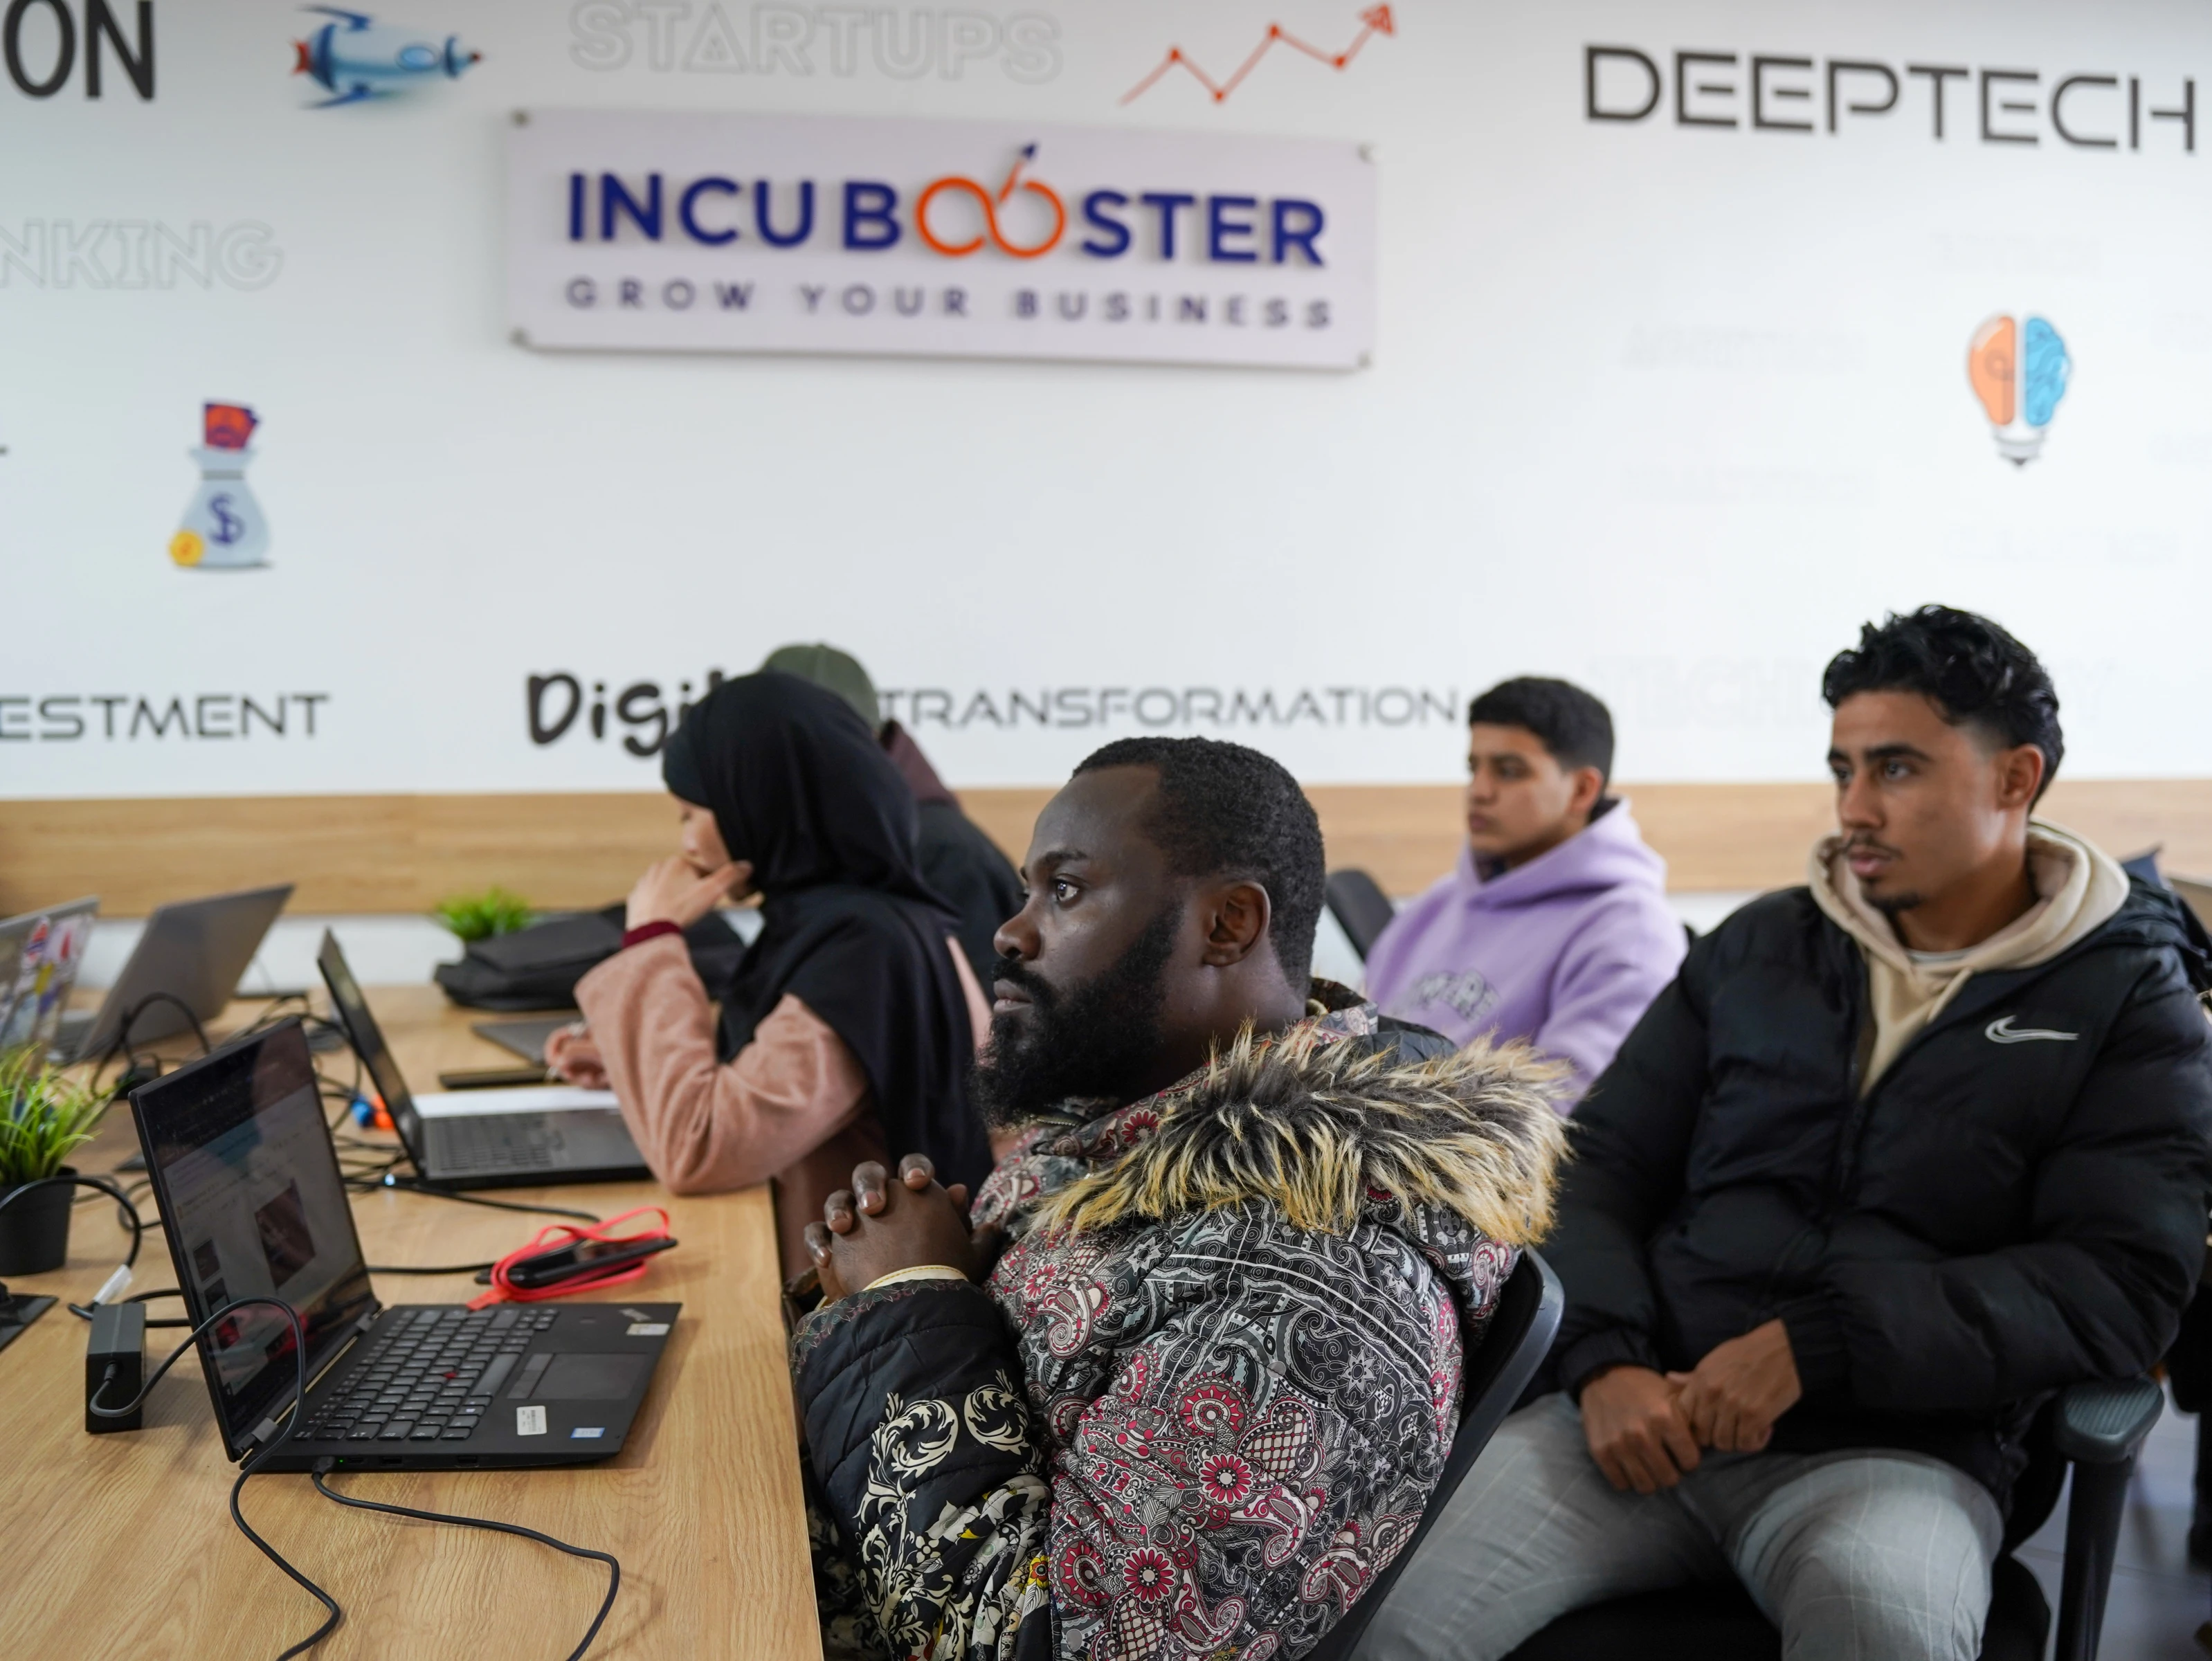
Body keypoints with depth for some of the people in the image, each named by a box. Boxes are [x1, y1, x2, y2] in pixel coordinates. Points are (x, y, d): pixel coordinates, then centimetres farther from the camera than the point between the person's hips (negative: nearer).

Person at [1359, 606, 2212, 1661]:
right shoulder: (1758, 949, 14)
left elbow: (2123, 1286, -6)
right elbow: (1601, 1166, 12)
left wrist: (1816, 1343, -17)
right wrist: (1604, 1362, -7)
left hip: (1899, 1449, -2)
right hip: (1641, 1411, 3)